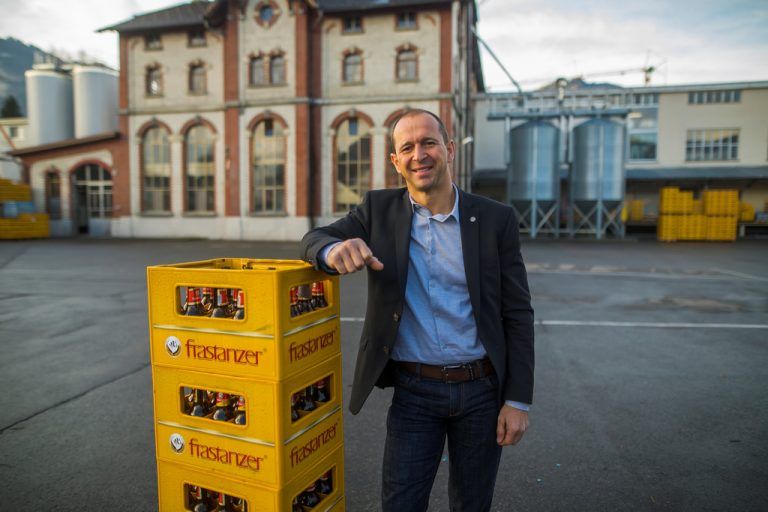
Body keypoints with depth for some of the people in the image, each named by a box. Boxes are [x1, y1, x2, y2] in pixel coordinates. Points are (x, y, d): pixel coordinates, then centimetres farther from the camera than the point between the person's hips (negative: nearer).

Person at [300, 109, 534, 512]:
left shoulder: (496, 219, -5)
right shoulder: (379, 210, -2)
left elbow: (517, 314, -3)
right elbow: (314, 239, -1)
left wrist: (518, 401, -5)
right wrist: (335, 248, -26)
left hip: (482, 388, 1)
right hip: (414, 391, 0)